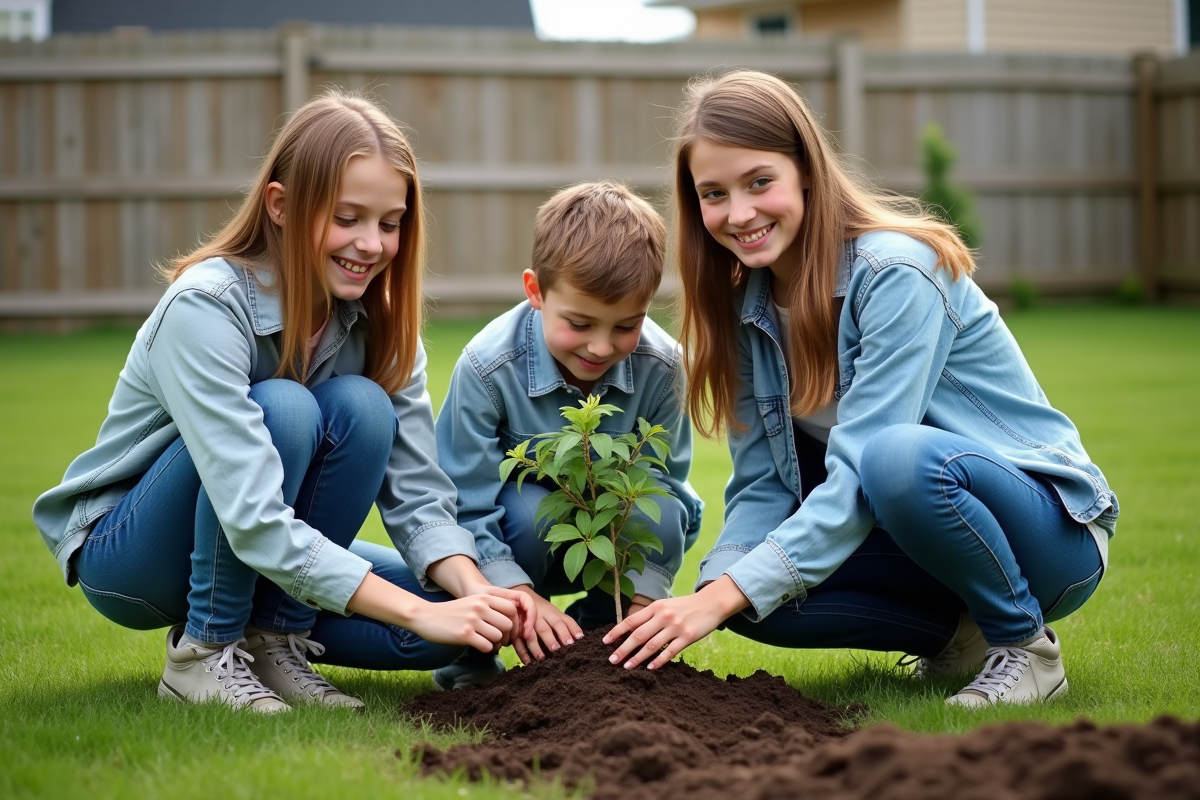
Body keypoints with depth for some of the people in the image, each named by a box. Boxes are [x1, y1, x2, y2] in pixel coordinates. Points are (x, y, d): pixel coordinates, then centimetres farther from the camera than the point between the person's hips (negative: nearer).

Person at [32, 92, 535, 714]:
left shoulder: (377, 319, -8)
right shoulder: (205, 308, -28)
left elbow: (418, 496, -11)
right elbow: (253, 521, -37)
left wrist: (475, 590, -32)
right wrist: (419, 612, -41)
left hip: (267, 566, 6)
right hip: (121, 555, -6)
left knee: (362, 408, -21)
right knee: (281, 409, -31)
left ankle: (274, 635, -5)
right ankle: (204, 647, -16)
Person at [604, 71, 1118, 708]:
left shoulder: (897, 273, -22)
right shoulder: (746, 301, 0)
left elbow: (860, 473, -29)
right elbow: (762, 483, -3)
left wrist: (727, 594, -34)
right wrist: (713, 587, -22)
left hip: (1053, 533, -6)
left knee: (898, 458, -38)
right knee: (754, 592, -19)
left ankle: (1025, 642, -13)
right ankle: (958, 631, 0)